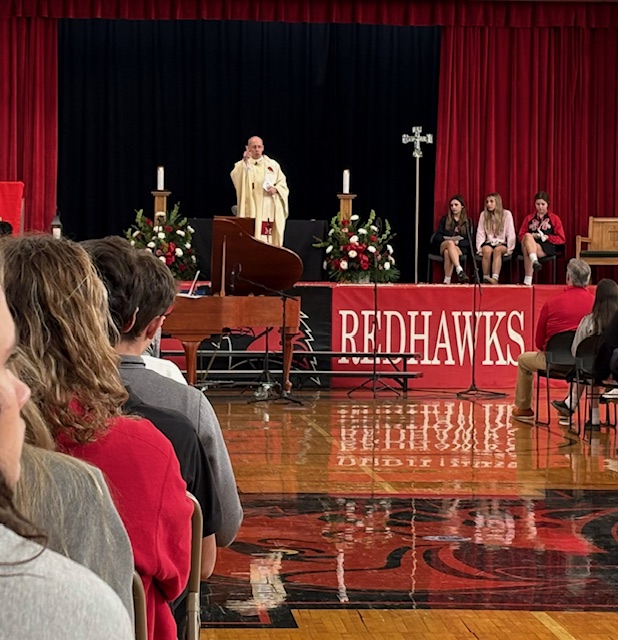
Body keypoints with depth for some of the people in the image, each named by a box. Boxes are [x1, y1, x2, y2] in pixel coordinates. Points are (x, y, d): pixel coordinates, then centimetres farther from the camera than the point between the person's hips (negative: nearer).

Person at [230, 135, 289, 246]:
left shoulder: (273, 164, 15)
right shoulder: (242, 165, 8)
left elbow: (282, 183, 15)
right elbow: (235, 177, -13)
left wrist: (276, 189, -6)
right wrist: (245, 161, -25)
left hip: (269, 210, 2)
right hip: (251, 210, -2)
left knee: (269, 239, -3)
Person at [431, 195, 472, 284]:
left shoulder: (467, 222, 13)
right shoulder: (444, 219, 15)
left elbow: (469, 241, 4)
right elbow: (437, 236, 8)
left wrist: (458, 242, -15)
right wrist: (449, 239, -11)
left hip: (460, 248, -1)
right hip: (443, 246, 1)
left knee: (448, 252, -38)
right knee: (450, 243, -38)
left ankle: (447, 280, -50)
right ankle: (460, 271, -57)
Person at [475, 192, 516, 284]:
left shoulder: (506, 214, 2)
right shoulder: (483, 214, 10)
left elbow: (511, 234, 0)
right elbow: (480, 233, 7)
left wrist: (509, 248, -7)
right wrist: (480, 247, -5)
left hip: (502, 244, -2)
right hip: (489, 243, 2)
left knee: (497, 250, -37)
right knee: (487, 250, -35)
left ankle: (495, 278, -54)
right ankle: (485, 278, -34)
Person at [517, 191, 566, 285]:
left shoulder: (554, 219, 16)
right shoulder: (528, 218, 24)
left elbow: (561, 239, 11)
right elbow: (520, 236, 18)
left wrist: (547, 237, -7)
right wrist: (531, 236, -4)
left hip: (547, 247, -2)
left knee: (527, 251, -37)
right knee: (528, 236, -36)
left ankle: (527, 281, -46)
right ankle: (535, 261, -59)